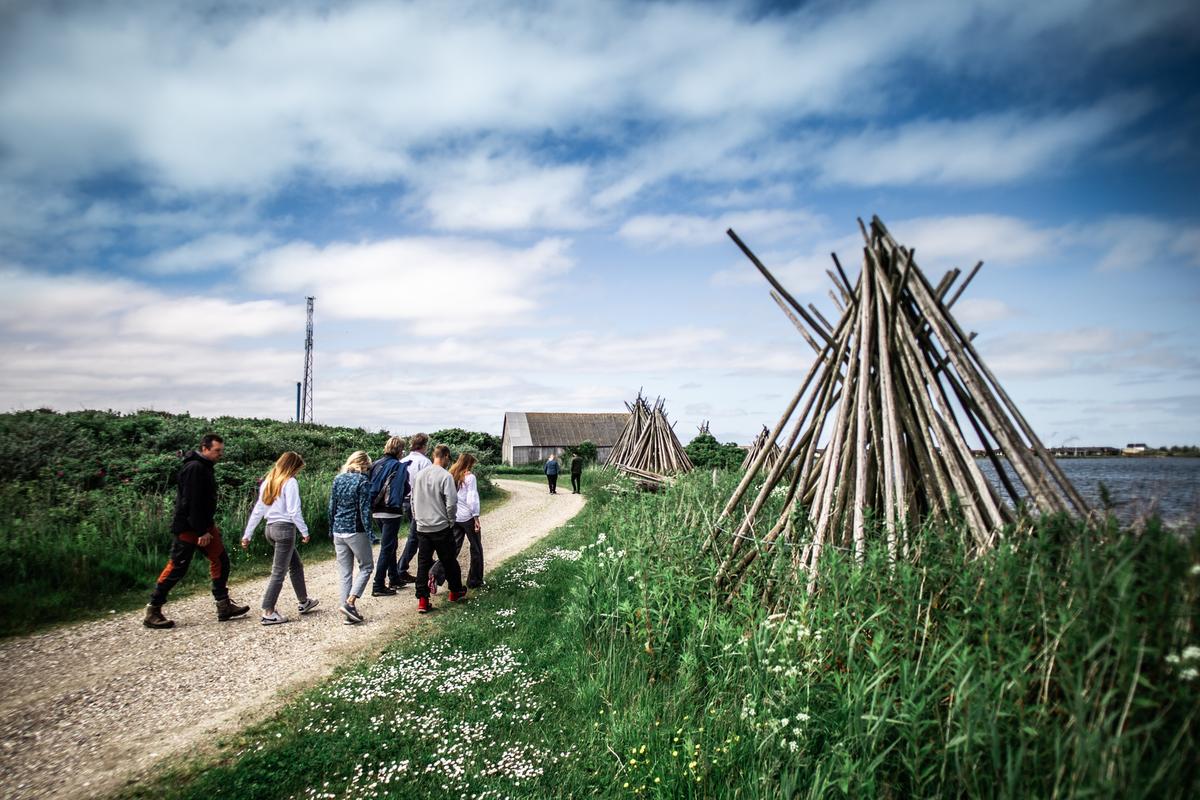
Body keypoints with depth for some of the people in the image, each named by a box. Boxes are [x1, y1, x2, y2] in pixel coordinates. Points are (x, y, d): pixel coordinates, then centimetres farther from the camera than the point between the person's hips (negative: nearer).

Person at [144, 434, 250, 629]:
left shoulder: (205, 467, 12)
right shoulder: (194, 468, -19)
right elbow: (192, 503, -23)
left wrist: (209, 526, 16)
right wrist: (202, 531, -22)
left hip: (203, 525, 10)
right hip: (189, 527, -10)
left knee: (220, 560, 8)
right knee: (177, 568, -3)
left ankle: (224, 606, 13)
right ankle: (152, 612, 9)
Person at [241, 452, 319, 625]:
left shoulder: (268, 482, 13)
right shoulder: (290, 482, -10)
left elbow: (257, 510, 14)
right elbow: (294, 511, -16)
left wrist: (247, 534, 16)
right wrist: (304, 531, -7)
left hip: (271, 528, 9)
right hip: (285, 528, -9)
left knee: (296, 564, 20)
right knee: (279, 572, -3)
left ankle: (304, 602, 29)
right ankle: (268, 612, -2)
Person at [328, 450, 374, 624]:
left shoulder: (338, 479, 7)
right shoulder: (362, 481, -10)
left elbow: (331, 507, 11)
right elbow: (365, 510, -13)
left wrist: (332, 531, 18)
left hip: (338, 531, 6)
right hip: (355, 531, -6)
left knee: (345, 573, 10)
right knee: (366, 567, 9)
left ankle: (349, 613, 11)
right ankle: (349, 603, -6)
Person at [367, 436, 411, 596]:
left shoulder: (376, 465, 5)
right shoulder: (399, 466, -12)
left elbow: (370, 486, 7)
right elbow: (406, 490, -9)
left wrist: (373, 504, 15)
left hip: (377, 511, 7)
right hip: (392, 512, -7)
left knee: (390, 545, 21)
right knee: (387, 548, 0)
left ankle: (394, 579, 30)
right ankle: (378, 586, 0)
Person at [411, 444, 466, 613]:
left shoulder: (419, 474, 4)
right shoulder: (445, 476, -15)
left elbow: (413, 499, 11)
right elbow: (451, 502, -17)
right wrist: (451, 520, -1)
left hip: (422, 527, 5)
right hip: (441, 527, -5)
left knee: (423, 562, 6)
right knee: (449, 561, 12)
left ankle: (422, 600, 4)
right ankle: (456, 591, 28)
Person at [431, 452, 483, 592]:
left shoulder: (451, 476, 7)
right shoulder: (469, 477, -10)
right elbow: (472, 498, -14)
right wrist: (476, 518, -9)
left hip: (454, 517, 5)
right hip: (468, 517, -5)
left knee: (453, 549, 5)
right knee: (476, 548, 11)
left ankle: (435, 574, -16)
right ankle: (474, 581, 18)